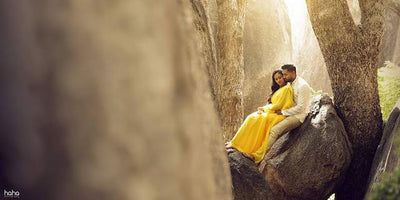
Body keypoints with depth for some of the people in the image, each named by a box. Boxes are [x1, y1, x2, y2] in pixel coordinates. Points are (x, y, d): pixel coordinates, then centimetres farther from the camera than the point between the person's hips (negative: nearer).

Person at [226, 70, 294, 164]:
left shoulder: (287, 88, -5)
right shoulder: (277, 89, 24)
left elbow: (278, 105, -11)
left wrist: (263, 108, -2)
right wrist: (263, 109, 0)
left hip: (279, 114, -8)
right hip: (271, 112, 8)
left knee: (260, 119, -27)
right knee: (252, 118, -14)